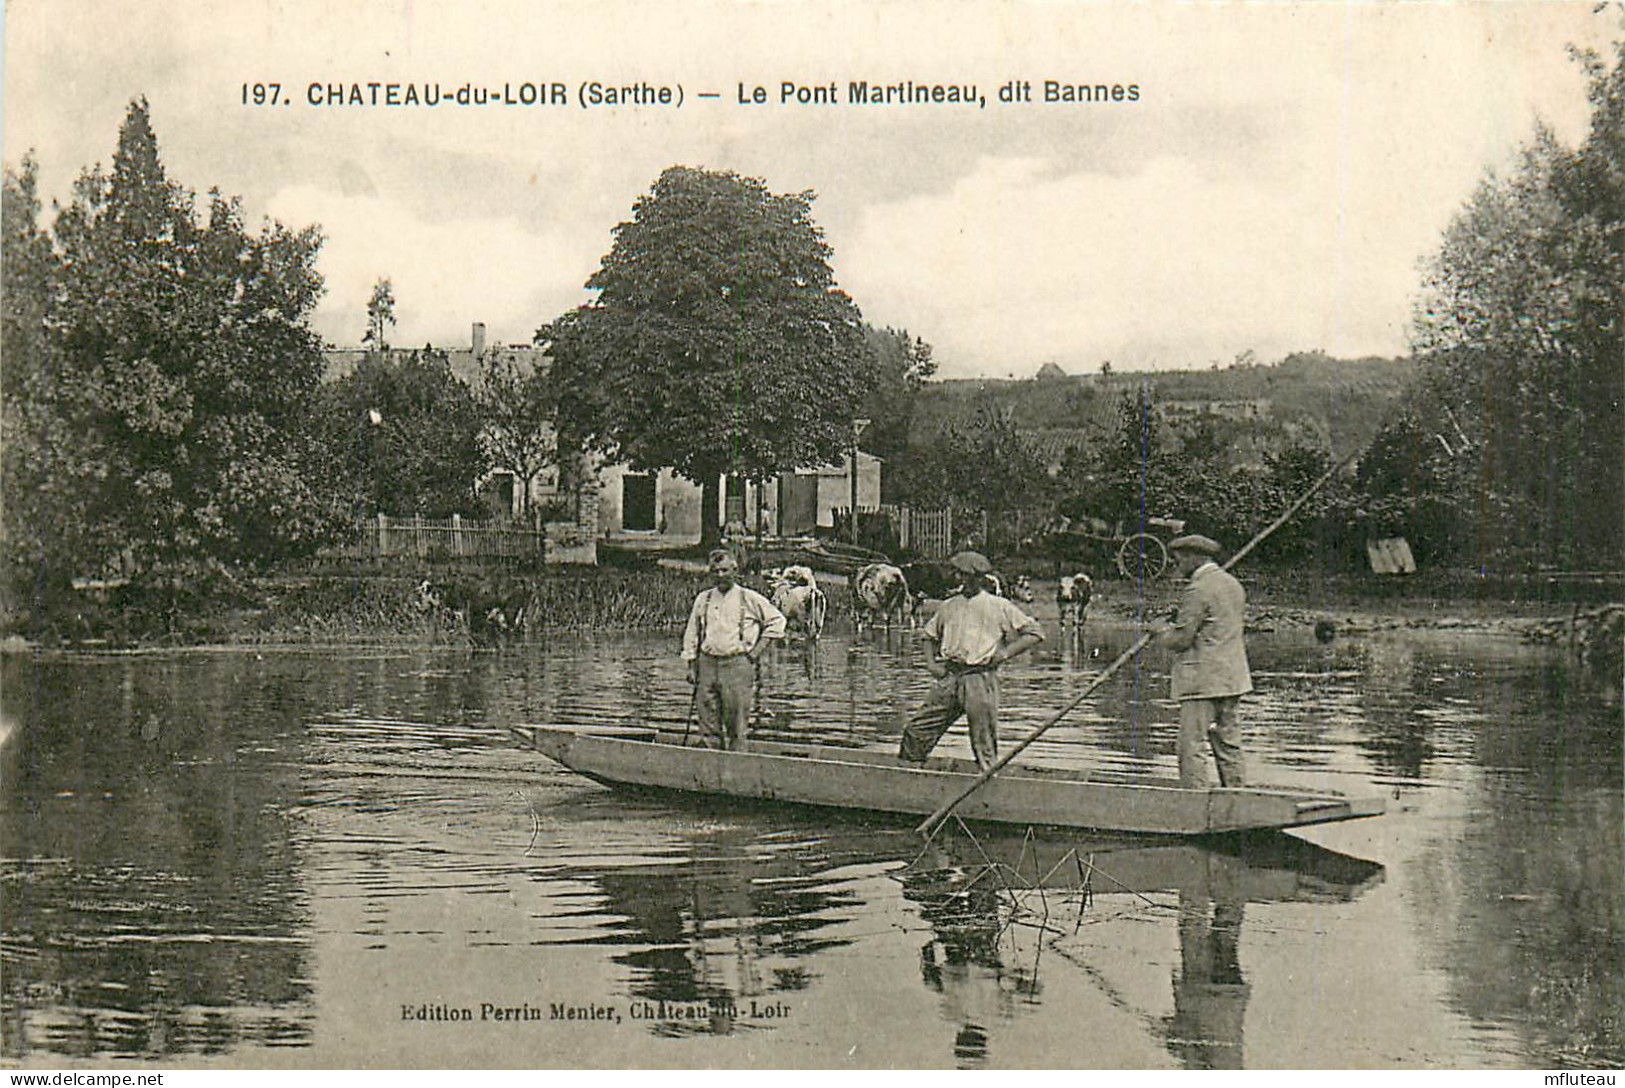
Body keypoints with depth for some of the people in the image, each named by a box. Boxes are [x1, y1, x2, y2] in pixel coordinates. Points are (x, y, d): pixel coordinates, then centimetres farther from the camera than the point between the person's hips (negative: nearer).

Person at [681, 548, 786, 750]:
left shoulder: (750, 599, 2)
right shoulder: (703, 599, 11)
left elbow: (777, 620, 10)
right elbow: (692, 633, 15)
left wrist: (758, 648, 3)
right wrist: (692, 667, 9)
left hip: (738, 664, -3)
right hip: (707, 663, 3)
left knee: (736, 725, -4)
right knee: (708, 725, 3)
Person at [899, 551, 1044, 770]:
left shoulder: (999, 607, 4)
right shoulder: (950, 606, 16)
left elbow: (1035, 633, 5)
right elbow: (929, 635, 28)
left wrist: (1006, 653, -6)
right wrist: (931, 663, 11)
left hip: (981, 677, -4)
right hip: (949, 677, 4)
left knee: (984, 742, -4)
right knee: (918, 728, 0)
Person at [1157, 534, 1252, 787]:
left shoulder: (1198, 590, -13)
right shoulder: (1234, 585, 14)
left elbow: (1181, 638, -17)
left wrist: (1164, 635, 6)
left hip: (1203, 679, -9)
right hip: (1233, 678, 9)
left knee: (1191, 747, -7)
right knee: (1229, 745, 12)